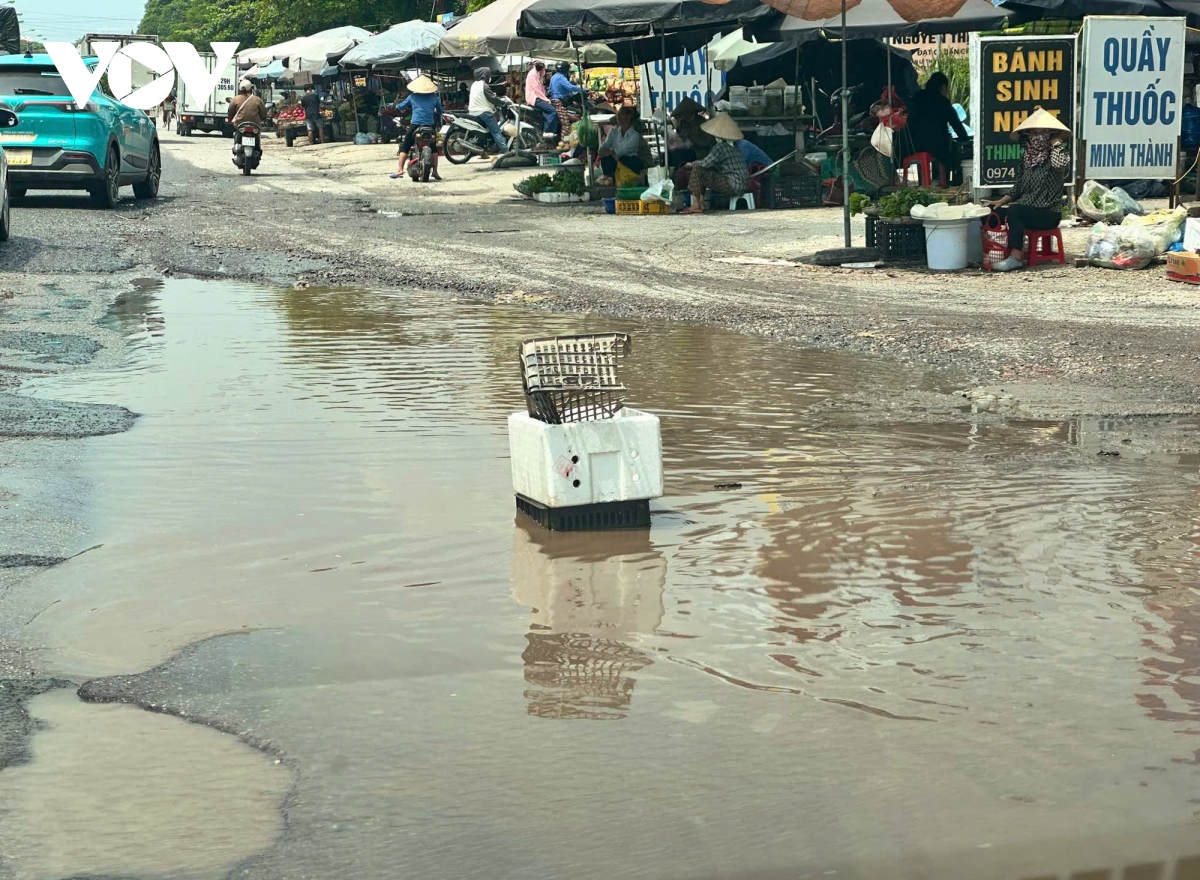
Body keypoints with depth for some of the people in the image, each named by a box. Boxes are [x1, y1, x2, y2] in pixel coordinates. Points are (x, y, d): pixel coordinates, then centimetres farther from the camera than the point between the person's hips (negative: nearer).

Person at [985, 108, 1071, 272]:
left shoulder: (1058, 154, -4)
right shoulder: (1028, 158, 15)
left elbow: (1059, 164, -31)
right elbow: (1018, 188, 18)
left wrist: (1057, 143, -15)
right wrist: (1002, 201, 2)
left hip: (1048, 214, -7)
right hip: (1025, 210, 7)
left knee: (1015, 211, -34)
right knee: (993, 212, -12)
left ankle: (1016, 257, -37)